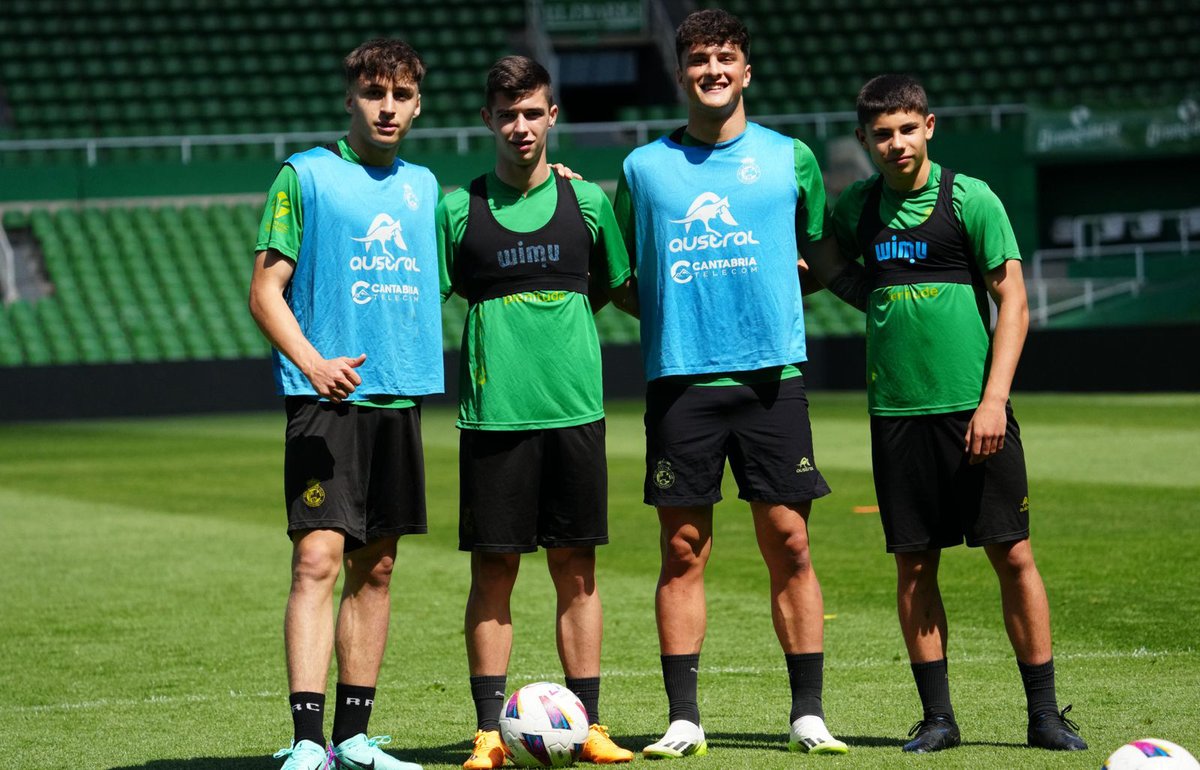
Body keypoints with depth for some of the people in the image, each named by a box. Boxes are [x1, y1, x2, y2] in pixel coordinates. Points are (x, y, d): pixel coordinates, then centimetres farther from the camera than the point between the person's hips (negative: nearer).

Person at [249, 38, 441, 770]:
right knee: (318, 559, -14)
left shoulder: (424, 185, 14)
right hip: (327, 400, -6)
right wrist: (311, 361, -20)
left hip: (401, 396, 6)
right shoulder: (306, 175, -2)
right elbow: (266, 290, -5)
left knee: (376, 568, 8)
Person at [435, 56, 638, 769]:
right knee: (494, 569, 0)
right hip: (493, 414, -1)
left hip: (575, 408, 1)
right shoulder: (459, 208, 4)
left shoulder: (587, 199, 8)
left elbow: (627, 290, 19)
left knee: (576, 568, 5)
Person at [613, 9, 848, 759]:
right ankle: (684, 719, 5)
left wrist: (775, 296, 5)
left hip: (771, 375, 0)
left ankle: (809, 713, 5)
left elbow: (822, 253, 18)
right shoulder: (644, 167, 8)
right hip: (680, 379, 0)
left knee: (789, 543, -1)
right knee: (683, 551, 0)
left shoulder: (790, 158, 7)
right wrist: (673, 312, 3)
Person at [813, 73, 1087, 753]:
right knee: (915, 564, 4)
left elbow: (1013, 303, -4)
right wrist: (823, 268, 5)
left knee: (1012, 554, -3)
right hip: (896, 411, 3)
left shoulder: (971, 199, -3)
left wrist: (994, 400, -12)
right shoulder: (856, 208, 8)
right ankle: (937, 716, 12)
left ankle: (1045, 715, 5)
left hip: (973, 408, -3)